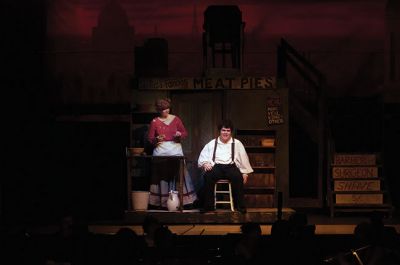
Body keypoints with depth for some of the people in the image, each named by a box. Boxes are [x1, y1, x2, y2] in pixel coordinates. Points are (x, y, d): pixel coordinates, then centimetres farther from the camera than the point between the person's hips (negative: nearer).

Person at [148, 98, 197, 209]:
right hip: (160, 151, -1)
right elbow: (150, 139, 5)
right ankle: (162, 202, 1)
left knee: (178, 176, -5)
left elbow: (185, 133, 14)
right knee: (162, 177, -4)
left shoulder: (176, 119, 8)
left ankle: (182, 201, -1)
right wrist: (156, 139, -16)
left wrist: (180, 134, -8)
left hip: (175, 149, 1)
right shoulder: (155, 122, 4)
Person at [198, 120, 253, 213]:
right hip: (216, 166, 0)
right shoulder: (212, 144, 18)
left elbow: (243, 158, 16)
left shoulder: (237, 143, 18)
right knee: (208, 176, -34)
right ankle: (208, 206, -28)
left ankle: (240, 206, -28)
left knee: (238, 177, -36)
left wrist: (245, 173, 7)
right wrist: (205, 163, -9)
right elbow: (203, 157, 13)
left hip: (231, 166, 0)